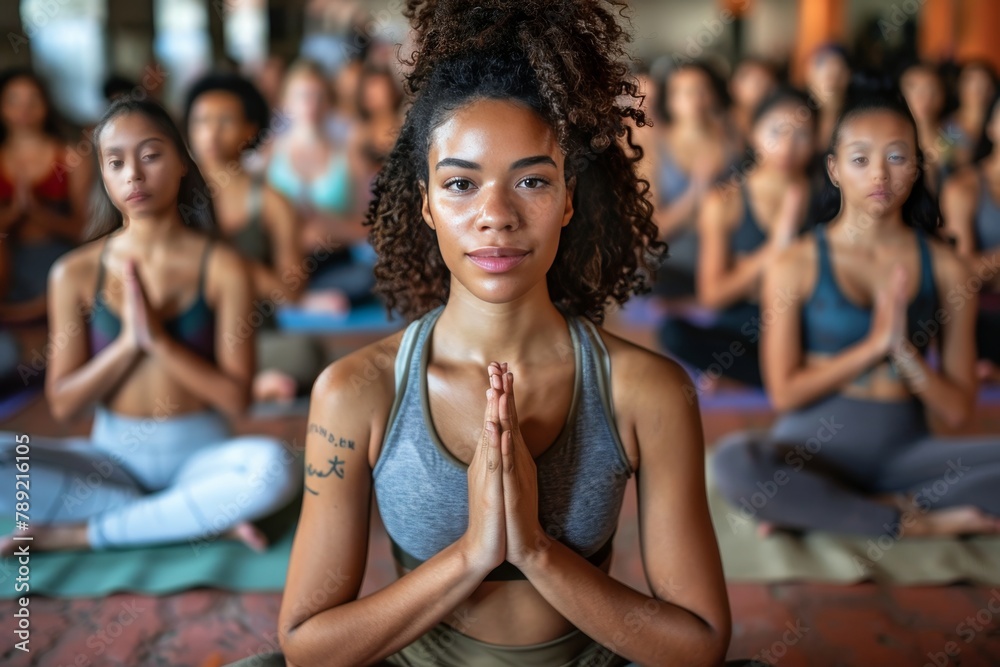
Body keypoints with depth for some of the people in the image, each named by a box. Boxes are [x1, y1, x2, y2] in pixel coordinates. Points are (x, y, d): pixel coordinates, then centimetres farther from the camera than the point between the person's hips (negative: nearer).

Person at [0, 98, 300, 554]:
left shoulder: (221, 267, -7)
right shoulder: (75, 273, -2)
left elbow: (236, 397, -9)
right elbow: (63, 404, -3)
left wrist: (158, 337, -20)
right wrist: (128, 341, -17)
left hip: (200, 452, -1)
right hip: (112, 454, 1)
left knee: (275, 468, -34)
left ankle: (76, 534, -19)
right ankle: (204, 518, -19)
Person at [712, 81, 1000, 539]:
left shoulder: (945, 268, 4)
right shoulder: (796, 265, -2)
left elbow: (957, 411, 3)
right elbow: (784, 393, -6)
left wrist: (903, 350, -14)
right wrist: (873, 346, -13)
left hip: (904, 447, 3)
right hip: (815, 447, -2)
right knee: (735, 461, -36)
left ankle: (813, 511, -19)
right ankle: (908, 523, -17)